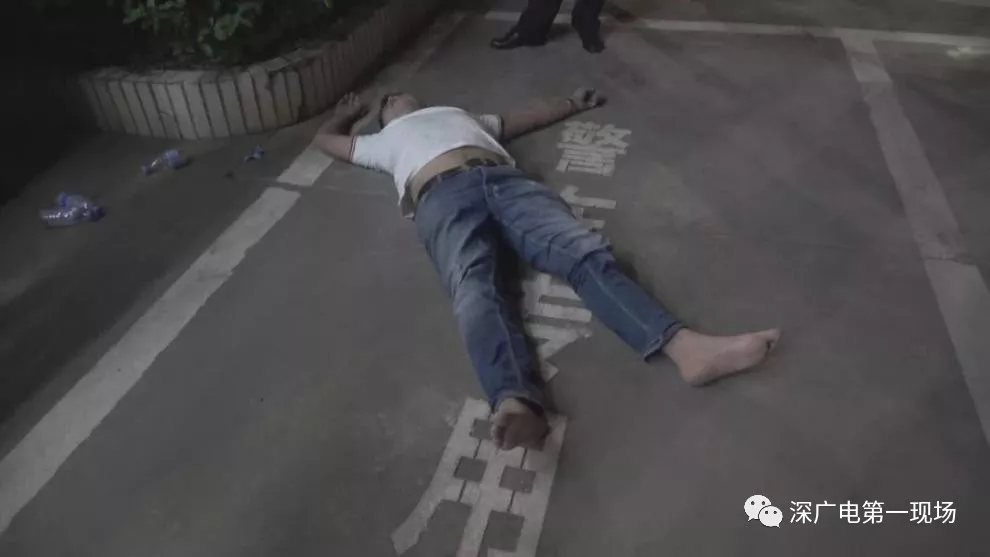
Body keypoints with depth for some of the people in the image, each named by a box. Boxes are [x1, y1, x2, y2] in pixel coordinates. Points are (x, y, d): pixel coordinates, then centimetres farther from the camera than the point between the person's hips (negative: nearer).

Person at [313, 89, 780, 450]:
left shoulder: (462, 115, 47)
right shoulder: (386, 140, 41)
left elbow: (528, 116, 54)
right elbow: (325, 139, 52)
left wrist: (574, 104, 62)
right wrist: (348, 111, 68)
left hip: (506, 180, 3)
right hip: (443, 196, -2)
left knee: (586, 251, -27)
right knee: (474, 288, -35)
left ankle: (684, 345, -46)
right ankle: (516, 403, -61)